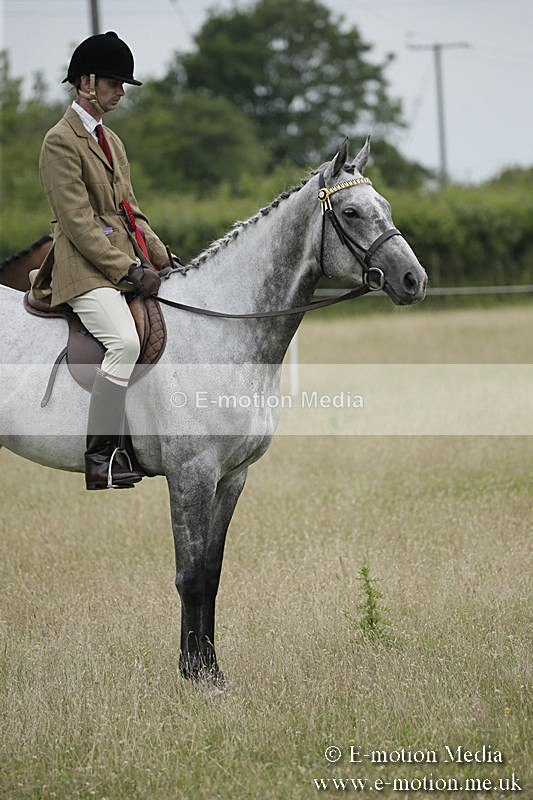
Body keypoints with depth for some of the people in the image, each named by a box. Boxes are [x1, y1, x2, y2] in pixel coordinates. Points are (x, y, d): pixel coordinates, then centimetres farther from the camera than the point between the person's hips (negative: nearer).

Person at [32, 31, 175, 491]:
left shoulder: (111, 140, 22)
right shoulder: (61, 142, -7)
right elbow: (79, 224, -14)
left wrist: (162, 259, 9)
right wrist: (129, 270, -18)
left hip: (129, 263, 9)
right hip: (87, 269, -9)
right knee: (125, 343, -30)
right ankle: (99, 459, -24)